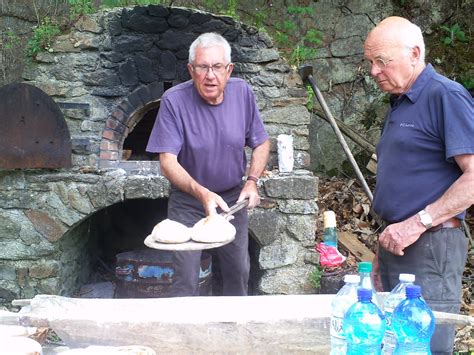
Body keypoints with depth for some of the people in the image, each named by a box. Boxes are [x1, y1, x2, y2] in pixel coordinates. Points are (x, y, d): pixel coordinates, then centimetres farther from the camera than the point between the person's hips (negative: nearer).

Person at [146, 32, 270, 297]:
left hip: (234, 198, 4)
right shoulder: (174, 100, -21)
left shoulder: (243, 92, -9)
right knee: (186, 279, -2)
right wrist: (202, 193, -38)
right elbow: (168, 161, -24)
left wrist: (252, 181, -12)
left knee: (239, 271, 17)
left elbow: (261, 143, 3)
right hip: (188, 202, -3)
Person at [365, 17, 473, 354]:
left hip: (430, 247, -9)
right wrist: (384, 248, 15)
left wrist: (417, 223, -20)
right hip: (396, 246, 9)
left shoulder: (446, 96, -10)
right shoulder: (399, 104, 16)